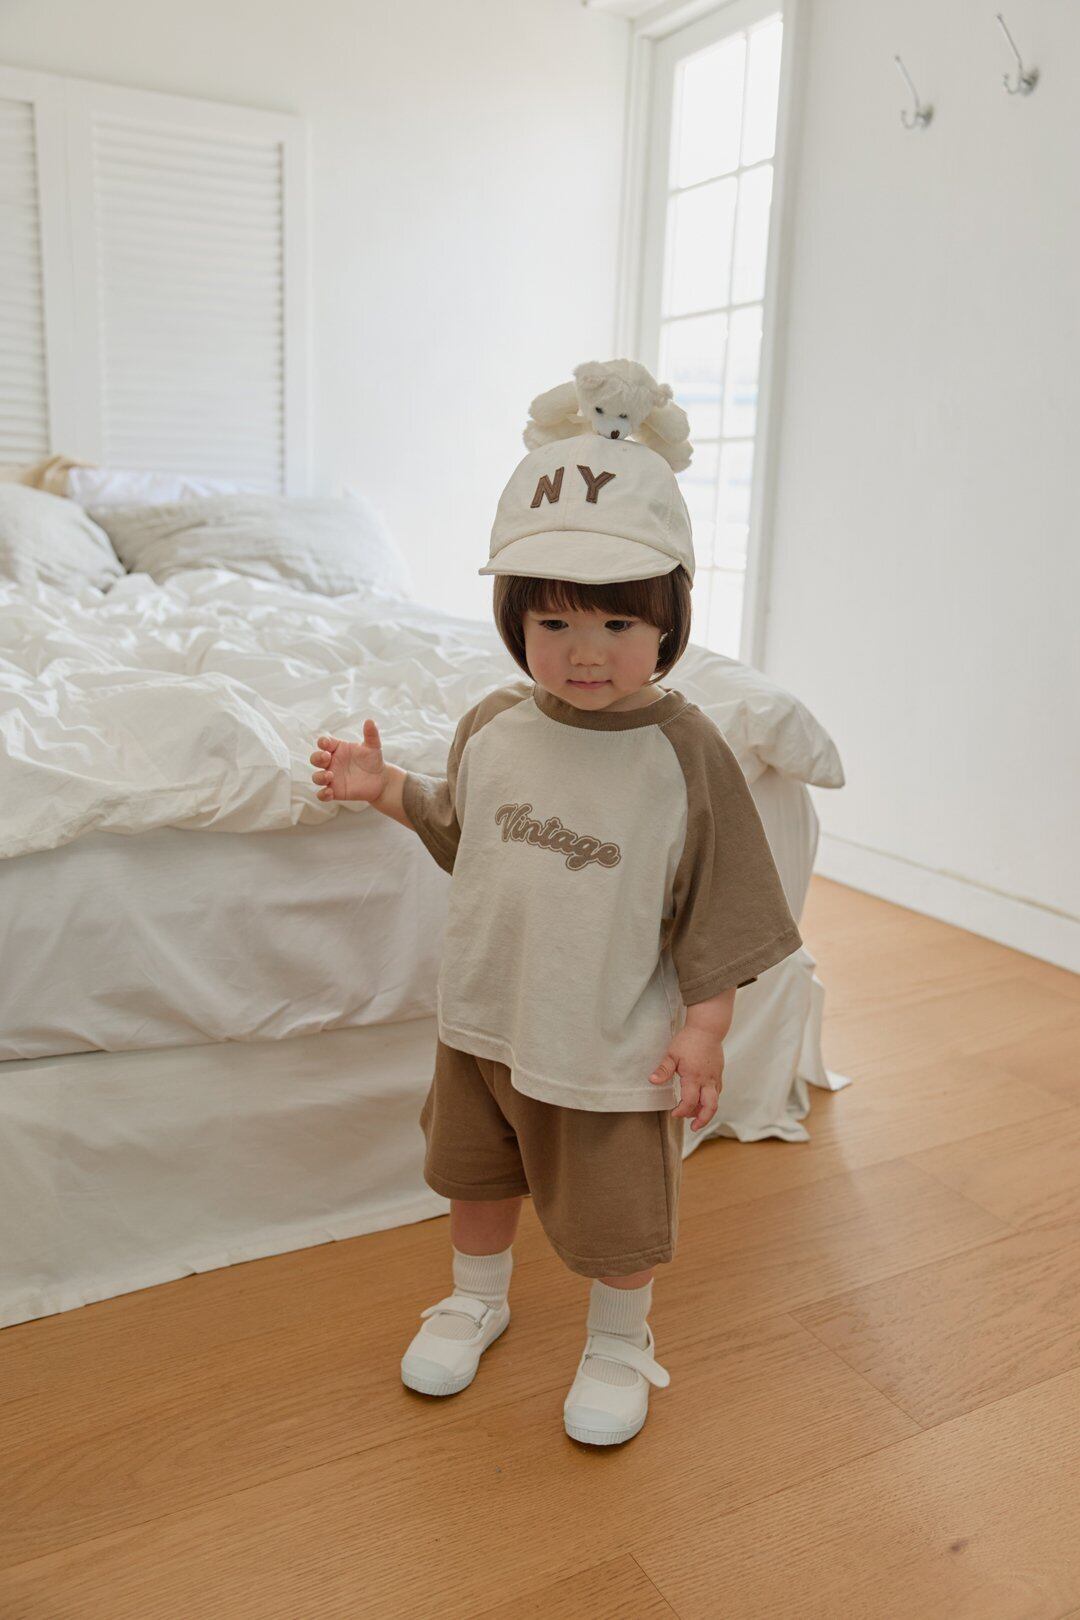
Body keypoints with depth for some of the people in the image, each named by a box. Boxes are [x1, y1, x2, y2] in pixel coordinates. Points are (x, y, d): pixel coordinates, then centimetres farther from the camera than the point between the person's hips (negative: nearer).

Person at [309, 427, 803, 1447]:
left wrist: (705, 1025, -12)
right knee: (475, 1174, 25)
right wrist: (389, 789, 0)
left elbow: (719, 912, -12)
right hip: (483, 1024, 5)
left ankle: (618, 1342, 44)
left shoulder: (687, 756, -19)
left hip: (613, 1047, -4)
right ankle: (476, 1297, 54)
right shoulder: (493, 727, -6)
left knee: (614, 1217, 14)